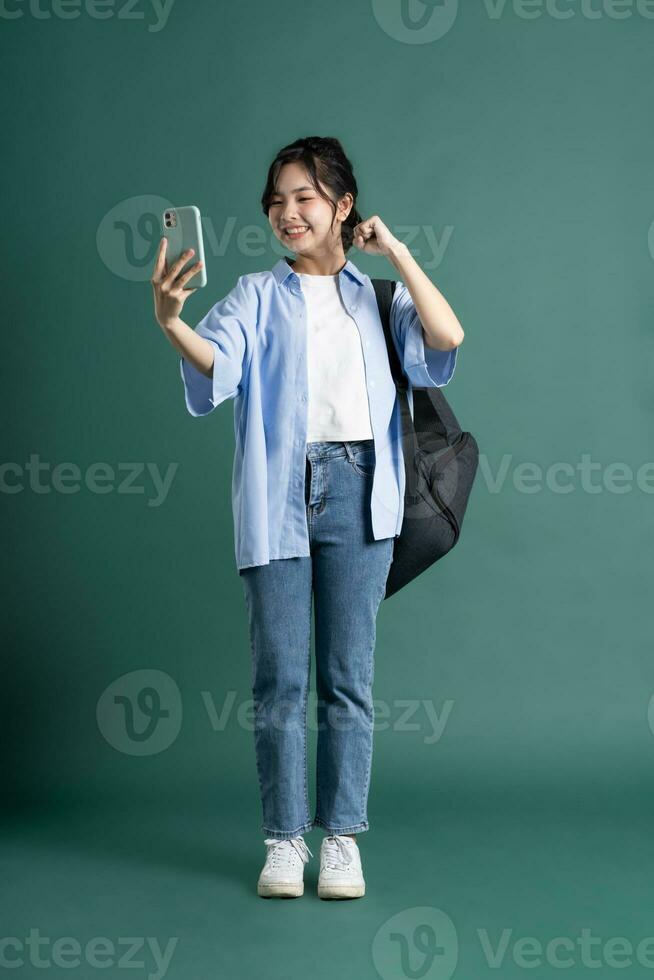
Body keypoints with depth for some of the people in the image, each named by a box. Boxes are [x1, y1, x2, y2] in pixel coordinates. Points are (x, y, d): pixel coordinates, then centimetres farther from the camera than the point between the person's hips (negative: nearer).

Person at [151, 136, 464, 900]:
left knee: (348, 677, 4)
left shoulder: (377, 295, 13)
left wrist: (396, 253, -2)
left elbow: (447, 337, -5)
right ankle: (284, 838, 11)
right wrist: (170, 320, -31)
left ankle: (342, 836, 12)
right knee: (280, 678, 1)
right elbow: (217, 363, -11)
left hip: (358, 493, 1)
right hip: (278, 496, 0)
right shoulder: (257, 295, 9)